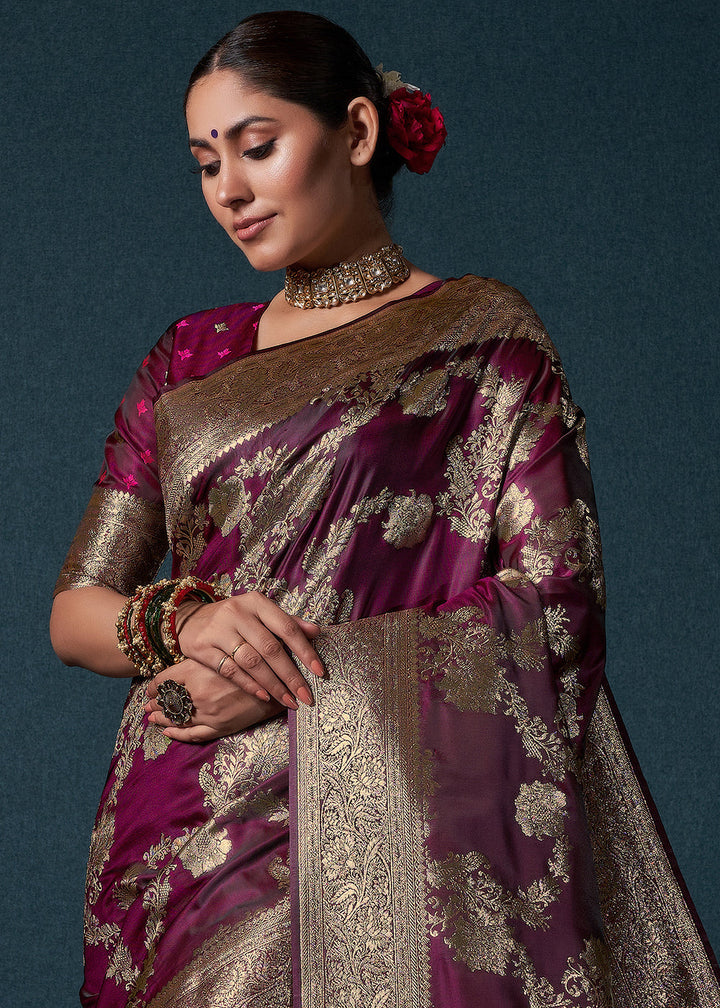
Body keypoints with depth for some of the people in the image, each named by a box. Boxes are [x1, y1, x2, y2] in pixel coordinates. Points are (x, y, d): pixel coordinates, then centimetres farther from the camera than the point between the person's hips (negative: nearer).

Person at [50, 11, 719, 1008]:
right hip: (178, 830, 4)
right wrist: (183, 618, -11)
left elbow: (554, 600, -7)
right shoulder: (191, 358, 14)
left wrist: (293, 677, -13)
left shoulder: (482, 336, 1)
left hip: (381, 823, -3)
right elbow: (72, 610, 12)